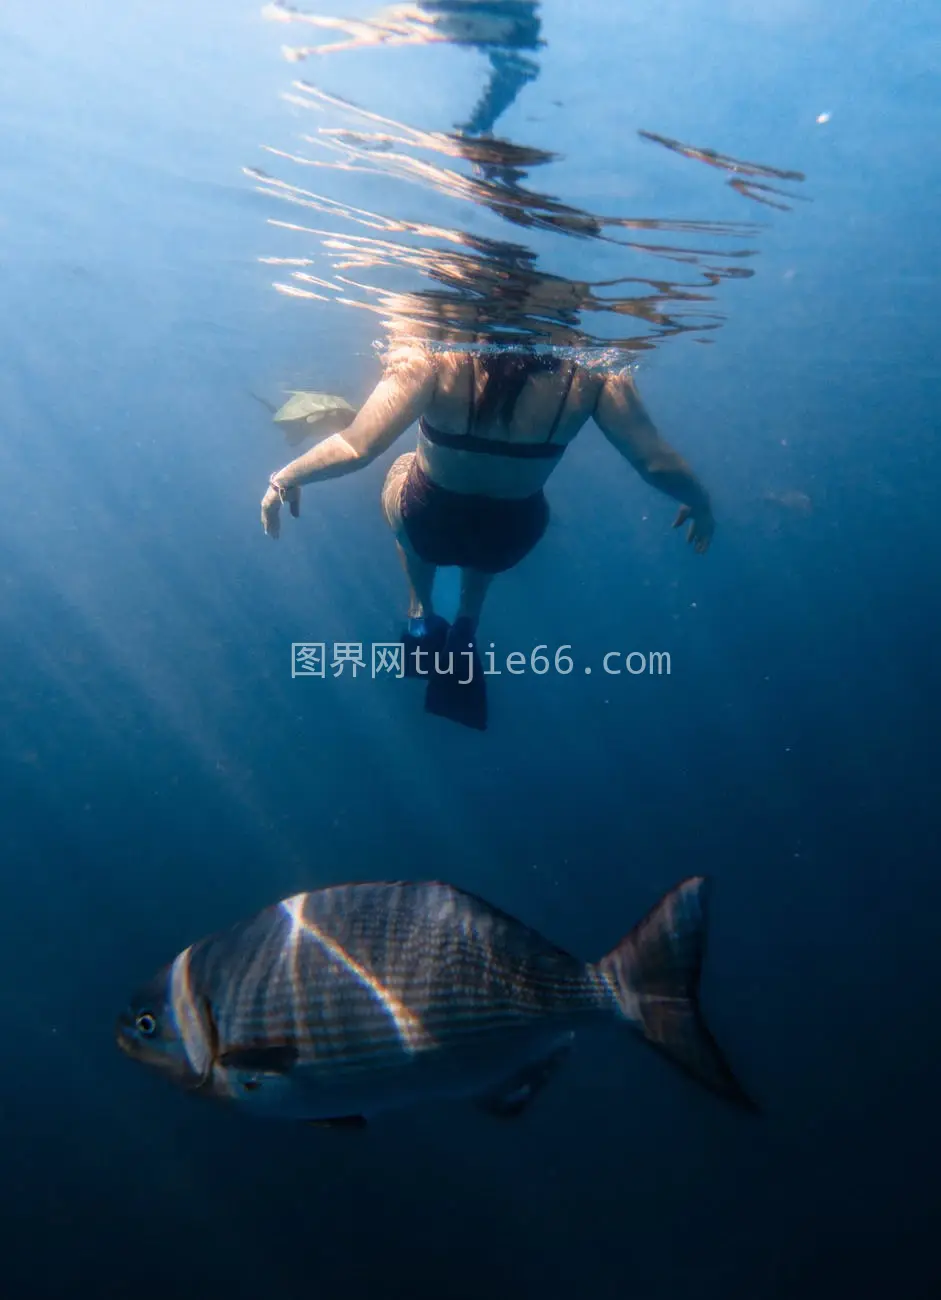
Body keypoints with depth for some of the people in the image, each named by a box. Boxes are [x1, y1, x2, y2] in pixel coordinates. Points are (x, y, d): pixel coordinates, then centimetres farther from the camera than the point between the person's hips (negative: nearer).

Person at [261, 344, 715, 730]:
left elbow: (354, 449, -30)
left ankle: (422, 613, 37)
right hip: (513, 539, 2)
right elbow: (657, 464, -18)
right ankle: (466, 626, 32)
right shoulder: (592, 375, -25)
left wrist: (285, 479, -12)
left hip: (428, 527, -1)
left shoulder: (433, 359, -30)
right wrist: (700, 503, 3)